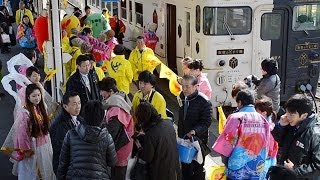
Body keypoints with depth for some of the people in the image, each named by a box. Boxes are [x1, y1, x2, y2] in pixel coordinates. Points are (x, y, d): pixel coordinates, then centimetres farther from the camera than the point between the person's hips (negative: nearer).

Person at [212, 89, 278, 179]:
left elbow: (226, 142, -12)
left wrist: (225, 160, 3)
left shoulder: (236, 118, -9)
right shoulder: (263, 120, 3)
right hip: (259, 171, 4)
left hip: (238, 169, -3)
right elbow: (270, 146, 6)